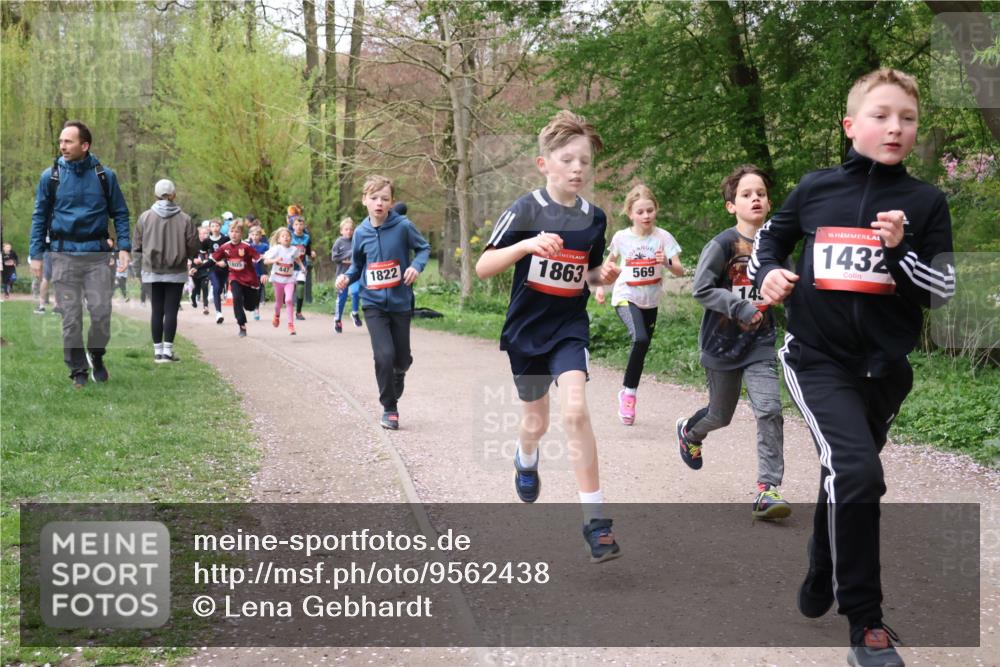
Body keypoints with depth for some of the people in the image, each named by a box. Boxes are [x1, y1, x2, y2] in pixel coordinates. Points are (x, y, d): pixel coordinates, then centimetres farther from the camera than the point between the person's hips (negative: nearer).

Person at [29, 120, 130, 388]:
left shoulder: (104, 176, 2)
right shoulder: (50, 176, 2)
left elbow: (120, 213, 8)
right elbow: (39, 217, 7)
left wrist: (124, 247, -4)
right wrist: (36, 255, 2)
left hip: (97, 254, 0)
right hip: (64, 255, 0)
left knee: (101, 311, -3)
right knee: (70, 317, 2)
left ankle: (96, 357, 23)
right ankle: (78, 369, 14)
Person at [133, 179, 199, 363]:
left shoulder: (145, 217, -5)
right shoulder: (184, 219, -8)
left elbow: (138, 245, 1)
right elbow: (194, 247, -5)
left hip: (152, 272, 1)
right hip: (176, 272, -1)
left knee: (156, 311, 8)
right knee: (171, 311, 2)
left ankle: (158, 350, 10)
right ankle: (168, 351, 1)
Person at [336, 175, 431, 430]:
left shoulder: (403, 226, -11)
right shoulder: (361, 233, -3)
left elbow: (424, 247, 1)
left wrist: (416, 266, -17)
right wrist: (347, 277, -9)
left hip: (401, 303, 0)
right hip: (374, 304, 0)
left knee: (402, 358, 10)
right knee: (384, 355, -14)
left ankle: (398, 377, 48)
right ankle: (389, 409, 3)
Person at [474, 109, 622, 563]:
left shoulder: (593, 218, 0)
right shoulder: (525, 211, -11)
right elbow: (482, 267, -15)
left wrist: (604, 275, -7)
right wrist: (526, 245, -31)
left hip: (569, 326, 1)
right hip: (526, 328, -1)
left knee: (575, 410, -20)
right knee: (536, 421, 13)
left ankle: (595, 518, -16)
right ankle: (526, 458, 53)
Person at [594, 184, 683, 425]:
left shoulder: (663, 237, -9)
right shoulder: (621, 237, -7)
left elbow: (680, 271, -16)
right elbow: (611, 261, 14)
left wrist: (667, 262, -35)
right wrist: (600, 286, 11)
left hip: (650, 302, 3)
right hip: (626, 298, -3)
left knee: (641, 350, 11)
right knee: (640, 340, -27)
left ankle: (628, 395, 31)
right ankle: (628, 393, -13)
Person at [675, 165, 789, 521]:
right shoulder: (723, 244, -12)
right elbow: (701, 289, -15)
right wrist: (739, 307, -24)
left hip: (760, 345, 3)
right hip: (722, 344, -2)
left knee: (770, 410, -15)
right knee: (721, 416, 14)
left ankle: (768, 489, -12)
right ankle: (690, 431, 50)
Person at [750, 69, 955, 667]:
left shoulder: (927, 203, -1)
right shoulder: (815, 189, 0)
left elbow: (942, 291, -3)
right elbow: (770, 236, 16)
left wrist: (899, 249, -20)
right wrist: (768, 273, -4)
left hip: (885, 369, 2)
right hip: (819, 360, -2)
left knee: (847, 478, 18)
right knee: (857, 472, -22)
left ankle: (821, 586, 44)